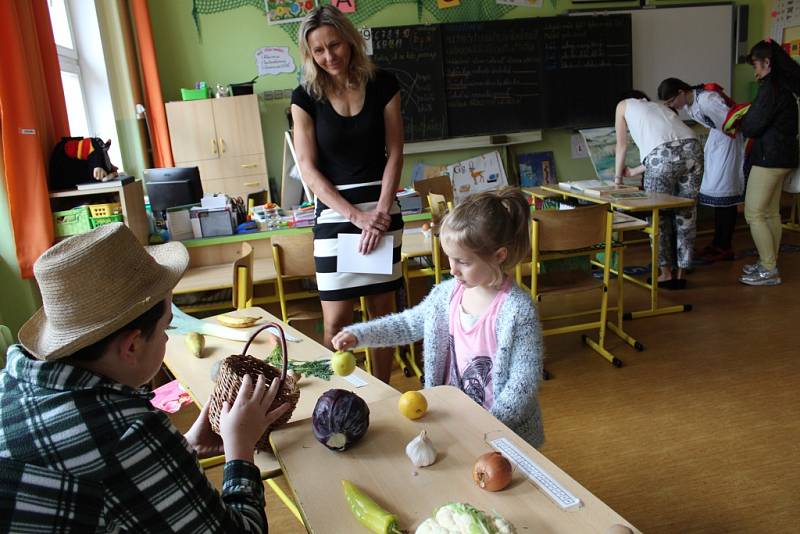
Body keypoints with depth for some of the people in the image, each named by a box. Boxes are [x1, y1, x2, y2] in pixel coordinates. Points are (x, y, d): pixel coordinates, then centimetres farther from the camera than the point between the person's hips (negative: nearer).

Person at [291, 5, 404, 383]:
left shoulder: (382, 85, 1)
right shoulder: (306, 97, -2)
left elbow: (394, 152, 0)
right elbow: (308, 168, -6)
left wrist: (380, 212, -11)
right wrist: (357, 215, -14)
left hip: (382, 209, 1)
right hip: (334, 212, -1)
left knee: (382, 310, 9)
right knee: (337, 320, -2)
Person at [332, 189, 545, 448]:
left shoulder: (519, 310, -21)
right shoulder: (448, 292, -3)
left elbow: (524, 383, -18)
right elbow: (409, 323, 11)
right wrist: (358, 334, 2)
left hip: (504, 429, -5)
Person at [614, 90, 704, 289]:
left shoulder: (624, 105, 26)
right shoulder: (659, 106, 37)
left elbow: (622, 146, 28)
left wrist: (618, 176, 41)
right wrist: (634, 171, 44)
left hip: (662, 156, -5)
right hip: (692, 149, 5)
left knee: (659, 215, 10)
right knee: (686, 214, 13)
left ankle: (666, 273, 16)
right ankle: (681, 273, 21)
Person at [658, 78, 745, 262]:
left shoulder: (706, 99, -27)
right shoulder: (687, 104, 2)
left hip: (730, 139, -9)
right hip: (716, 137, 9)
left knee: (723, 191, -8)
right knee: (716, 191, 10)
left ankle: (725, 248, -1)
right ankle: (718, 243, 18)